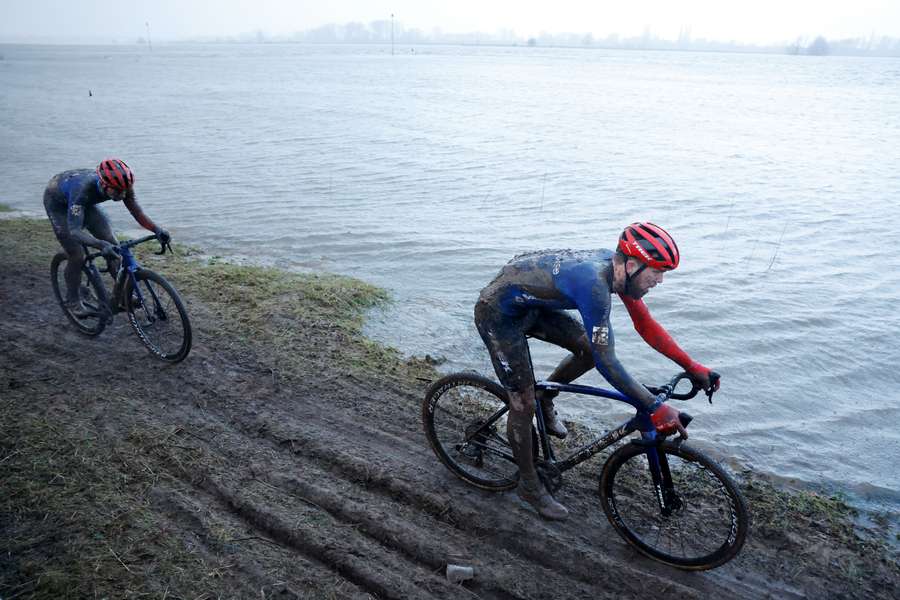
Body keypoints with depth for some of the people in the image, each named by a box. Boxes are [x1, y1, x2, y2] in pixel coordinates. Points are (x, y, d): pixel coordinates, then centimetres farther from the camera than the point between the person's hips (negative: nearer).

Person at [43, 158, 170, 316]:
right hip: (57, 201, -5)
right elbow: (74, 231, -50)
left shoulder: (120, 185, -32)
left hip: (86, 201, 5)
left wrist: (157, 229, -42)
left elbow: (137, 212, -23)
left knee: (112, 244, -7)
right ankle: (72, 300, 11)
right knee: (76, 256, -11)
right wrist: (101, 245, -66)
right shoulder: (83, 190, -45)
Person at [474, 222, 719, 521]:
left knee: (589, 349, 1)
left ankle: (544, 398, 25)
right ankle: (529, 485, 18)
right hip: (498, 314, -8)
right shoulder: (594, 284, -34)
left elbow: (646, 325, 2)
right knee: (523, 403, -2)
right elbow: (607, 363, -33)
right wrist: (656, 408, -30)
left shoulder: (616, 267, -8)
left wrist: (693, 367, 1)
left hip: (531, 304, 8)